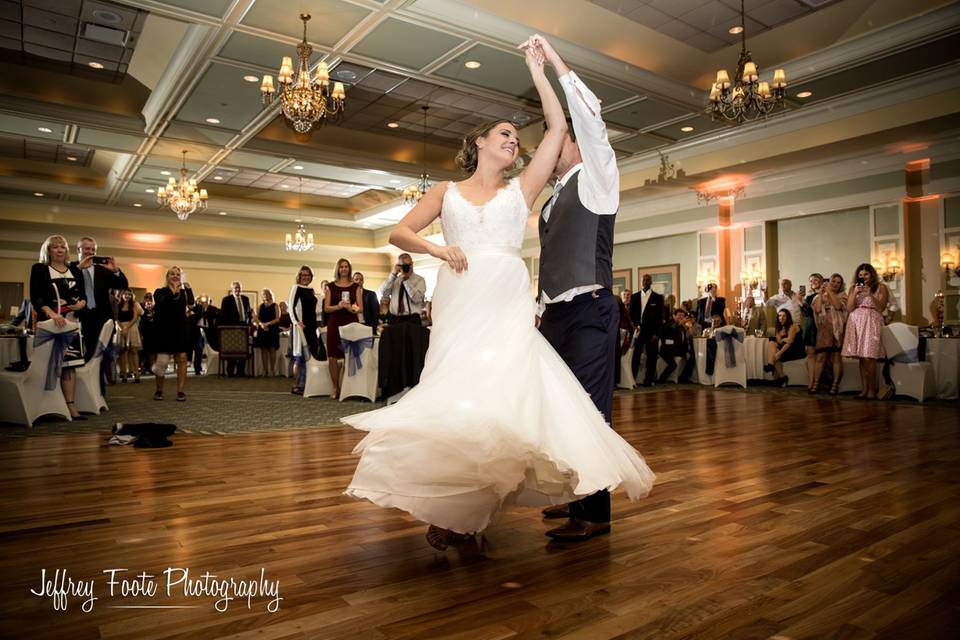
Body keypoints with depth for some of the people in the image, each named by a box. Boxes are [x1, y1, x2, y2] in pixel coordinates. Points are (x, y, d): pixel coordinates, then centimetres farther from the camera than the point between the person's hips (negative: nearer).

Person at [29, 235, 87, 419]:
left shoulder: (75, 270, 17)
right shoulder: (39, 269, 4)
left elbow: (83, 295, 17)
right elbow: (35, 297, -7)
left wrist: (82, 303, -8)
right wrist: (51, 313, -23)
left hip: (73, 322, 4)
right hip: (50, 322, -3)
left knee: (69, 364, -1)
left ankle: (71, 407, -2)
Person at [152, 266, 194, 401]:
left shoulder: (184, 292, 10)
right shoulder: (160, 292, 4)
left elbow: (191, 303, -9)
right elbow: (161, 304, -16)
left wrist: (188, 289, -19)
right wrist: (172, 291, -22)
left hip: (181, 330, 2)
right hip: (164, 329, -2)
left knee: (182, 359, -2)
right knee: (162, 361, -4)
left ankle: (180, 391, 1)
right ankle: (159, 390, 15)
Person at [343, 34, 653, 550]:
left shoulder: (521, 190, 17)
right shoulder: (446, 192, 18)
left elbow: (557, 125, 13)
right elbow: (399, 233, 9)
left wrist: (538, 67, 16)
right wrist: (438, 250, -10)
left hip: (508, 307, 0)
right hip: (459, 304, 0)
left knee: (500, 395, -14)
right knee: (452, 400, -4)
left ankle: (475, 504, -2)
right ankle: (444, 506, 9)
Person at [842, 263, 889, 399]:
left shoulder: (881, 287, 8)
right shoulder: (853, 288, 15)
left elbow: (881, 307, -2)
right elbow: (849, 308, 7)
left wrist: (870, 295, -12)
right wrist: (855, 293, -4)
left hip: (871, 322, -3)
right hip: (856, 322, 3)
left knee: (869, 357, -12)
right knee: (861, 358, 2)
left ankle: (872, 390, -7)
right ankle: (864, 389, 4)